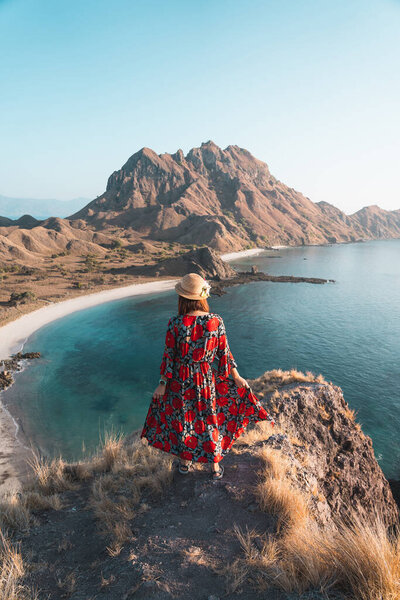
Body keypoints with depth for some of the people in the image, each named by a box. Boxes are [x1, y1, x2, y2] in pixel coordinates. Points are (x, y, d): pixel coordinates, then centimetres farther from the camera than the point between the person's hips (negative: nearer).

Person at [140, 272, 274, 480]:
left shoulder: (175, 324, -20)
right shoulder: (216, 321, -15)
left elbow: (169, 356, -12)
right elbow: (224, 353, -7)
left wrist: (162, 384, 0)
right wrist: (237, 377, 6)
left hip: (181, 380, -1)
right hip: (207, 380, 1)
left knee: (183, 418, 20)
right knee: (210, 419, 19)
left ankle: (185, 462, 41)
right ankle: (215, 466, 35)